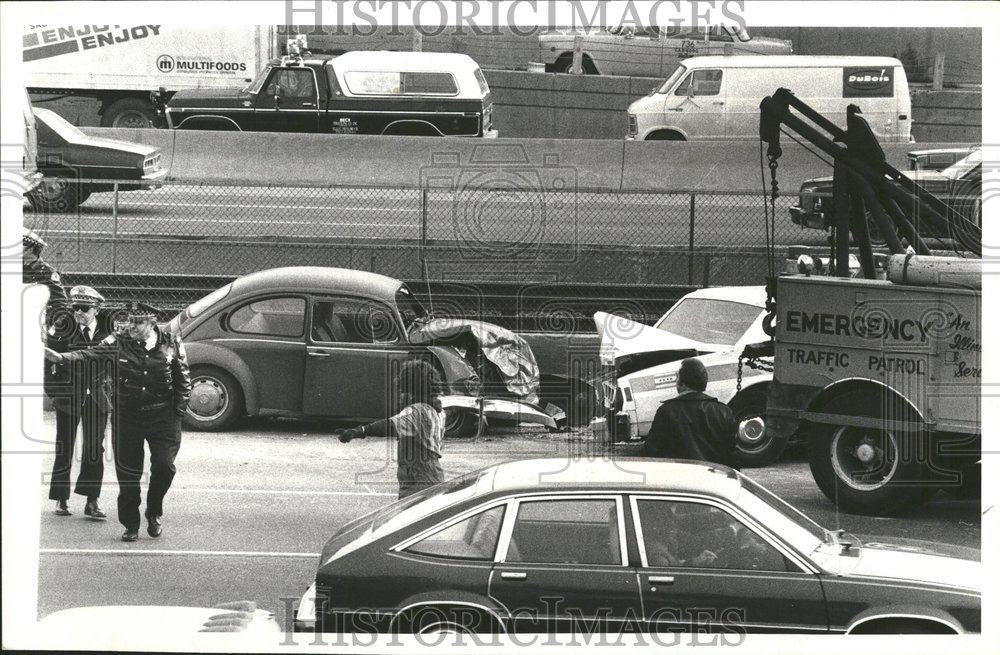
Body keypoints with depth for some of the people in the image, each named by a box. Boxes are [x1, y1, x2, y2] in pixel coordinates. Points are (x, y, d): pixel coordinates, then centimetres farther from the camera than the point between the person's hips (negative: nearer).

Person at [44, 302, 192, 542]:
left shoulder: (171, 343, -1)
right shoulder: (118, 342, -3)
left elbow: (183, 380, 5)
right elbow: (90, 354, -15)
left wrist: (178, 411, -1)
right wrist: (60, 357, -31)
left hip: (162, 415, 0)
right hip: (127, 415, 1)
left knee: (164, 464, -10)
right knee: (127, 471, 2)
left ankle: (154, 511, 16)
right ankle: (131, 525, 15)